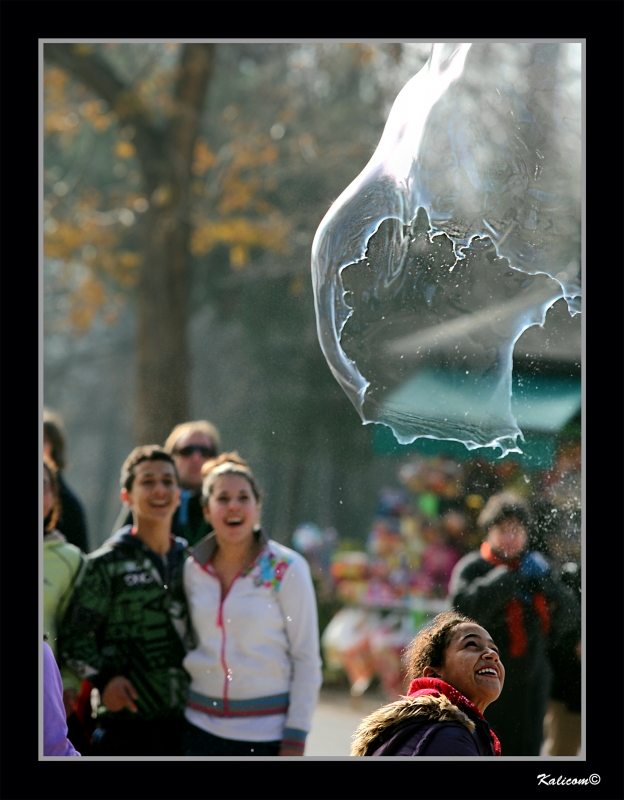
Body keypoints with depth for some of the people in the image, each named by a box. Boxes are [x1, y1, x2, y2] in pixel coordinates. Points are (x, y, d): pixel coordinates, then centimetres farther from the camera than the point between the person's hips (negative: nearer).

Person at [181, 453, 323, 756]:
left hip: (267, 730, -3)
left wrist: (295, 739, -8)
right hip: (201, 728, 3)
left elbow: (307, 660, -4)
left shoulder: (286, 569, -5)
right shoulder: (192, 569, 6)